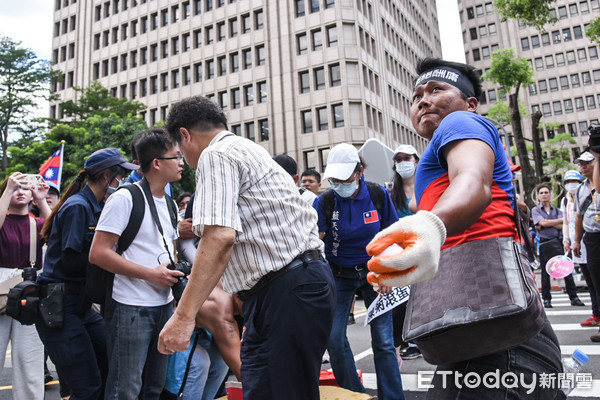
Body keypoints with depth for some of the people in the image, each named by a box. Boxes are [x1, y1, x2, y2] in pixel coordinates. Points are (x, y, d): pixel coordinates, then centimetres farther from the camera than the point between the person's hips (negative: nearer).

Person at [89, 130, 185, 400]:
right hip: (132, 308, -7)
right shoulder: (125, 198, -12)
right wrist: (150, 274, -18)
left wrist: (175, 268, 3)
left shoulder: (170, 204, 12)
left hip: (165, 305, 8)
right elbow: (98, 254, -17)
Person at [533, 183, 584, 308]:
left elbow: (562, 226, -1)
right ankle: (546, 299, 11)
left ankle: (574, 297, 7)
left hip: (558, 242, 2)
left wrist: (548, 223, -11)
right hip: (545, 243, -2)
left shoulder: (557, 210, 14)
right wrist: (562, 220, -3)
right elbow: (543, 223, -11)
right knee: (545, 271, 3)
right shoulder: (535, 210, 6)